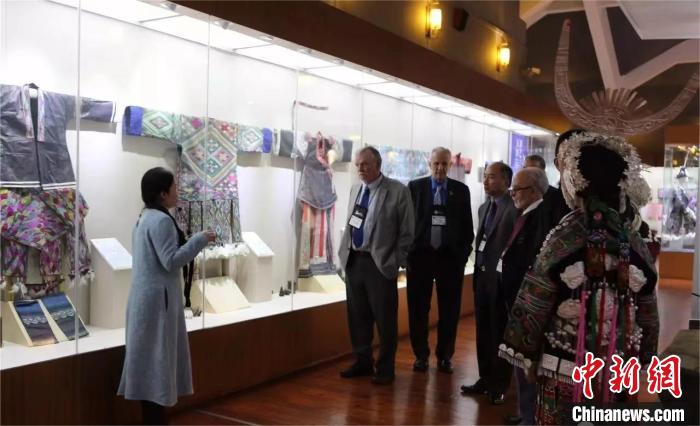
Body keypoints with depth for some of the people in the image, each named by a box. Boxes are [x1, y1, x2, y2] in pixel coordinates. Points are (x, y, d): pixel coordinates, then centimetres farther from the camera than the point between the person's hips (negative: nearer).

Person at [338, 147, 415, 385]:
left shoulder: (398, 191, -8)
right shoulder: (355, 190, 11)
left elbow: (406, 231, -7)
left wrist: (396, 262, -10)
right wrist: (345, 252, 8)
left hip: (380, 264, -6)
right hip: (353, 261, 6)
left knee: (384, 320, 4)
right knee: (357, 317, 14)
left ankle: (385, 369, 18)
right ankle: (362, 362, 29)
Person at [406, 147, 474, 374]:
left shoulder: (461, 190, 5)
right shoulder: (415, 186, 2)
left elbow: (467, 223, 7)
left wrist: (465, 252, -1)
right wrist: (407, 250, -5)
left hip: (451, 256, 1)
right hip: (420, 254, 0)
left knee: (449, 310, 7)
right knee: (418, 308, 6)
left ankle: (445, 356, 21)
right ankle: (421, 355, 20)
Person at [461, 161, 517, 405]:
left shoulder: (514, 208, -14)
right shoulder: (484, 207, 14)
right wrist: (478, 269, 10)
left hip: (501, 278, -8)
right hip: (481, 275, 8)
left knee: (499, 333, 3)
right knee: (483, 331, 14)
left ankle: (499, 385, 17)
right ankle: (485, 379, 27)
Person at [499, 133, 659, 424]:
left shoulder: (566, 236, -13)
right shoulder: (636, 244, 1)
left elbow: (533, 305, -11)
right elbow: (648, 317, 9)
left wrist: (525, 355, 1)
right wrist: (643, 364, 20)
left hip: (566, 369, -4)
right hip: (618, 374, 4)